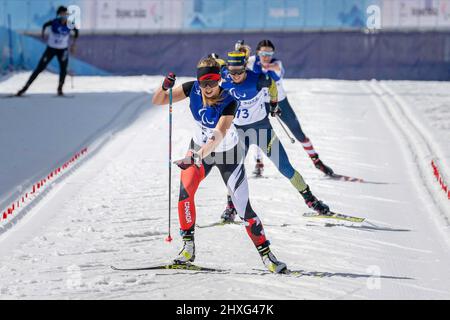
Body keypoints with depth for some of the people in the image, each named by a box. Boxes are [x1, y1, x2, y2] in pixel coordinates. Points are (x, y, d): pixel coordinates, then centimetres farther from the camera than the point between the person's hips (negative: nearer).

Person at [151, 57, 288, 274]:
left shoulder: (228, 102, -31)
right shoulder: (193, 89, -19)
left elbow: (218, 136, -43)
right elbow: (157, 101, -14)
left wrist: (196, 157, -58)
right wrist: (165, 87, -36)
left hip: (227, 154, -3)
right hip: (199, 149, 3)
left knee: (244, 208, -6)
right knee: (185, 188, -24)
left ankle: (267, 256, 9)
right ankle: (188, 247, -14)